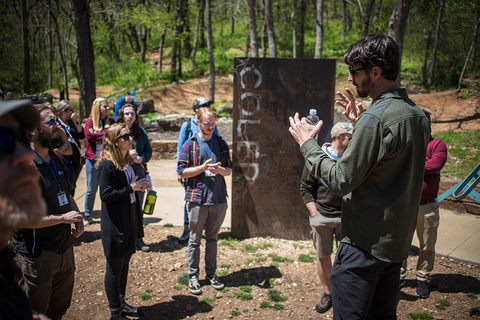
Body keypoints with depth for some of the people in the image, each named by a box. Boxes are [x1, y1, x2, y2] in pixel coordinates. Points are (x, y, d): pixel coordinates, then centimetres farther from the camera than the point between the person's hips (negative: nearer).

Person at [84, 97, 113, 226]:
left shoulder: (110, 122, 10)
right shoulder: (90, 121, 3)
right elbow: (88, 135, -14)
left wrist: (97, 134, -12)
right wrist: (105, 134, -9)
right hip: (92, 159, -1)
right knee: (91, 189, 5)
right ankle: (87, 216, 18)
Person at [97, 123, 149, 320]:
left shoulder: (127, 160, 9)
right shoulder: (107, 164, -18)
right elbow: (106, 195, -20)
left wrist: (139, 187, 6)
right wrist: (130, 188, -19)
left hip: (129, 220, 9)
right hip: (115, 224, -8)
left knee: (125, 263, 18)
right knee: (115, 267, 4)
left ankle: (121, 303, 34)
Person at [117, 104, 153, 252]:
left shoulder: (141, 131, 8)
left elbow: (148, 150, 10)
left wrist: (142, 158, -11)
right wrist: (126, 155, -17)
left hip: (138, 171, 3)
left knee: (138, 206, 9)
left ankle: (139, 238, 19)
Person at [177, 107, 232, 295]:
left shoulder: (221, 144, 8)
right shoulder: (189, 145, -2)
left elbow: (229, 170, 11)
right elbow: (182, 172, -6)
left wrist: (220, 170, -12)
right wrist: (203, 167, -18)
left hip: (218, 200, 3)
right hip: (197, 199, -3)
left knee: (213, 238, 14)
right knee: (195, 239, 6)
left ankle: (211, 273, 27)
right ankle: (193, 276, 17)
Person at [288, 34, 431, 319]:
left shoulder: (375, 119, -22)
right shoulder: (417, 114, 7)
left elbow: (341, 181, -20)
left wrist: (308, 144, -8)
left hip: (365, 244, -9)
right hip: (399, 241, 9)